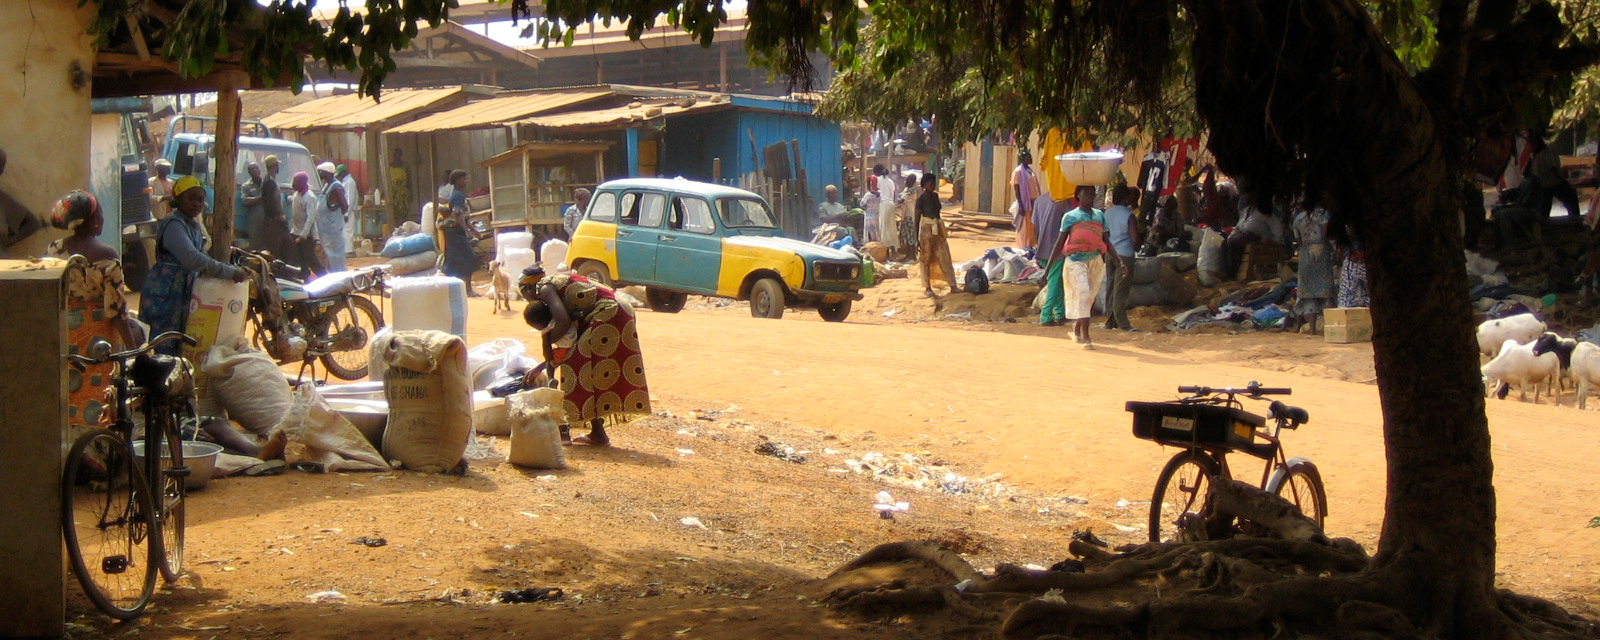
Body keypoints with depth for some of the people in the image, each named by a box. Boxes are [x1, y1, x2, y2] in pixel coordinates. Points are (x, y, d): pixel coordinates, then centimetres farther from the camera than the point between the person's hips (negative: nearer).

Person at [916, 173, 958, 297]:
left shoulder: (935, 196, 8)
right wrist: (917, 239, -13)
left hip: (938, 230, 6)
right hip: (926, 230, -6)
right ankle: (927, 288, 11)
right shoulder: (921, 199, -11)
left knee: (945, 258, 4)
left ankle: (953, 286, 4)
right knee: (926, 260, 3)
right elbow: (917, 219, -11)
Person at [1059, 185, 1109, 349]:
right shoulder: (1070, 217, 1)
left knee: (1089, 298, 8)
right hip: (1076, 261, -4)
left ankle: (1077, 329, 30)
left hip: (1095, 260, 4)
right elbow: (1060, 243, 2)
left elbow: (1106, 242, 14)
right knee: (1082, 293, -16)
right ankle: (1085, 337, -18)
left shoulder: (1099, 216, 12)